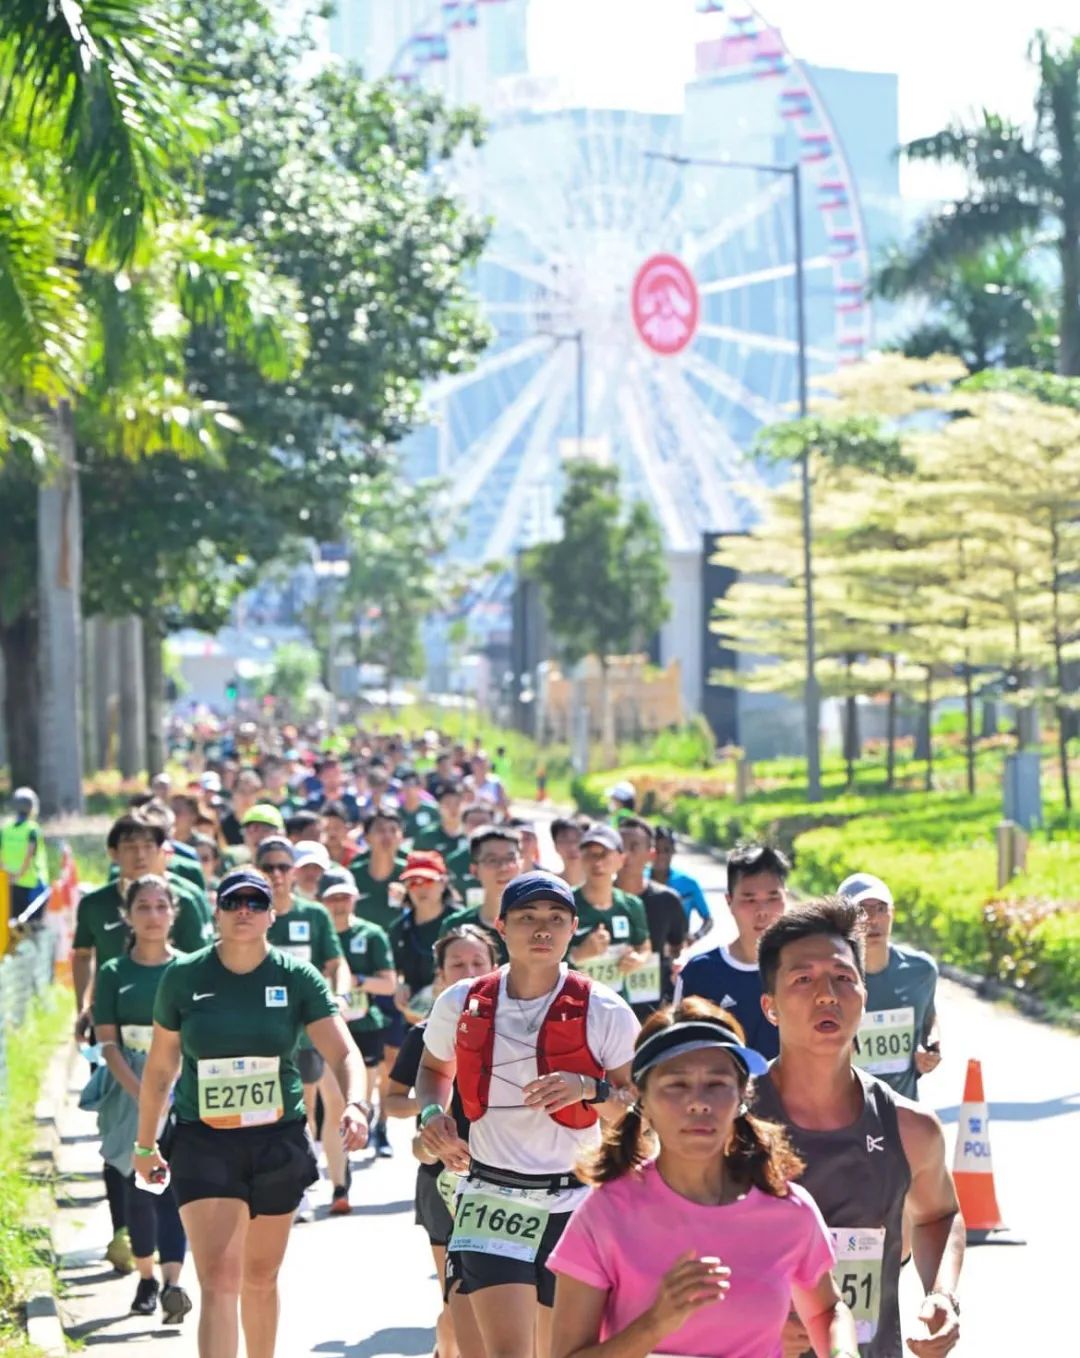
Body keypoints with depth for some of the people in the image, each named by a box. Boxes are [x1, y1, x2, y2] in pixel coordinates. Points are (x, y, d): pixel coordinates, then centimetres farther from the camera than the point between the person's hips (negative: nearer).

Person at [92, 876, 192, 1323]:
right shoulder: (114, 973, 4)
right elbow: (107, 1042, -1)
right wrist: (140, 1092, -14)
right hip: (129, 1090, 1)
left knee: (172, 1183, -13)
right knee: (138, 1186, 8)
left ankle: (172, 1283, -23)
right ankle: (146, 1278, 23)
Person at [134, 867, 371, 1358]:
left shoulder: (297, 978, -2)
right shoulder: (183, 977, -2)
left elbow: (343, 1052, -9)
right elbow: (159, 1067, 9)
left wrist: (355, 1105, -29)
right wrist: (145, 1144, 16)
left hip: (279, 1141, 2)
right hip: (203, 1143, -2)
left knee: (260, 1278, 15)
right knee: (218, 1280, -15)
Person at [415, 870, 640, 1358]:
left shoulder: (603, 1013, -5)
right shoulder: (461, 1005, 1)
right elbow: (434, 1068, 22)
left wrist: (590, 1090, -20)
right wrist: (431, 1113, 1)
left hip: (574, 1202, 0)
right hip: (492, 1200, 0)